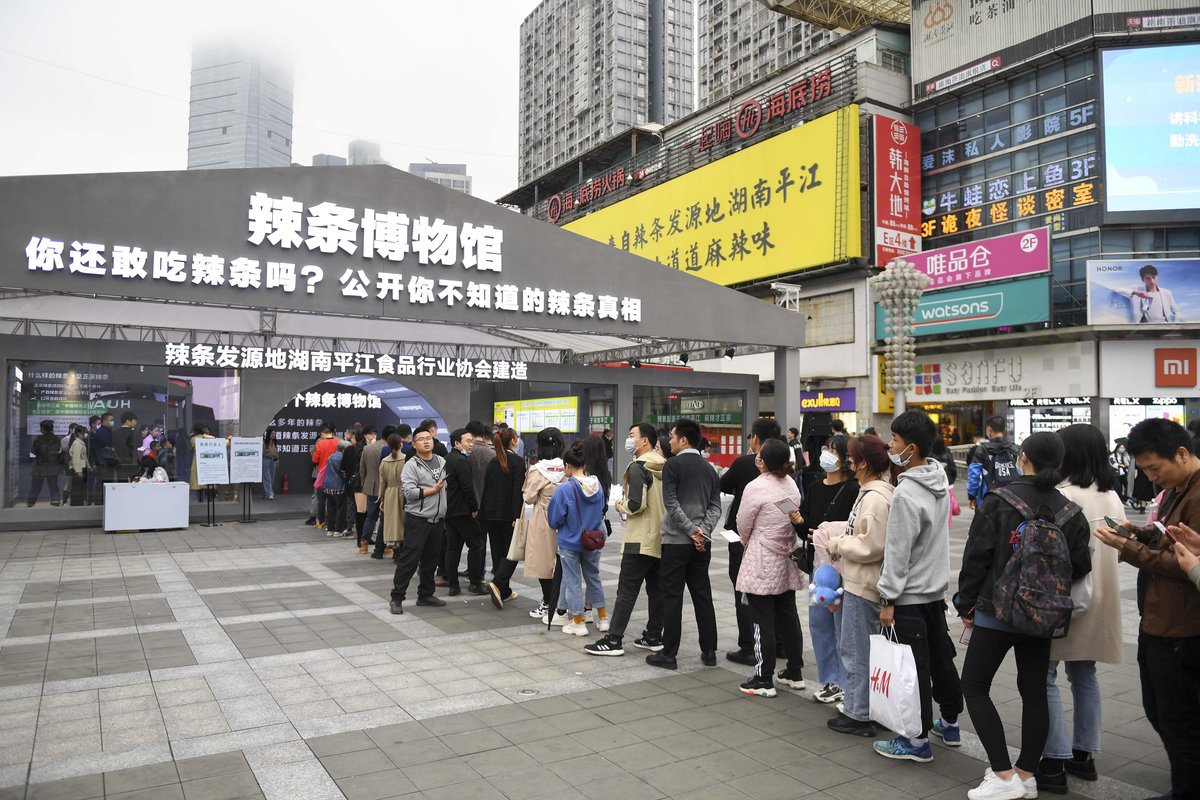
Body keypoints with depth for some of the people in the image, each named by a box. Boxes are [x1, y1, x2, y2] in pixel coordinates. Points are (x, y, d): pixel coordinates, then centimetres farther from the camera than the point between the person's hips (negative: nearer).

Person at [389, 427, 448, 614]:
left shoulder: (442, 462, 11)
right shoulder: (411, 465, -9)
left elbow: (447, 486, 21)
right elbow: (409, 492, -19)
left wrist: (446, 511, 14)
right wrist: (433, 490, -14)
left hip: (437, 519, 6)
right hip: (417, 519, -6)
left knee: (431, 559, 13)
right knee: (409, 560, -5)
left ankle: (425, 595, 25)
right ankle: (396, 598, 3)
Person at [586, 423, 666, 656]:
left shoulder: (638, 467, -14)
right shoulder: (663, 467, 10)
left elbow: (636, 504, -22)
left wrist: (620, 504, -2)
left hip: (640, 540, -8)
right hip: (661, 539, 8)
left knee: (627, 591, -4)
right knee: (656, 589, 11)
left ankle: (614, 640, -2)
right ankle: (653, 637, 18)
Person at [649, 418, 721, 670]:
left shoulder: (673, 464, -7)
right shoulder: (708, 468, 11)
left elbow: (671, 504, -15)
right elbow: (715, 507, 5)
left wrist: (692, 531, -11)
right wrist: (702, 531, -3)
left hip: (676, 541, -6)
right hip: (701, 543, 6)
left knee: (672, 597, 0)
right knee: (702, 595, 11)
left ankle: (669, 654, 4)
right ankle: (709, 652, 15)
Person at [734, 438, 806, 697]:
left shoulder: (756, 487, -17)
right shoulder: (791, 484, 3)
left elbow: (743, 526, -8)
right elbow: (797, 519, 11)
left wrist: (746, 541, 13)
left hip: (762, 564, -7)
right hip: (787, 560, 7)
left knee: (763, 622, 1)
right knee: (788, 617, 16)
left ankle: (764, 680, 8)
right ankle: (795, 673, 26)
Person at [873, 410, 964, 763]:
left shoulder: (906, 493, -24)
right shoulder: (940, 480, 2)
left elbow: (898, 552, -21)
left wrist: (888, 598, -14)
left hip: (910, 594, -9)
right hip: (936, 587, 9)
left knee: (914, 667, 1)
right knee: (941, 657, 20)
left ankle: (917, 740, 10)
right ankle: (950, 722, 34)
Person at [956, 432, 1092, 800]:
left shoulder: (997, 502, -12)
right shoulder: (1069, 511, -2)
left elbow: (976, 558, -11)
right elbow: (1081, 565, 0)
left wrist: (966, 605, -1)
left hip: (996, 611, -4)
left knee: (974, 687, 6)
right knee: (1034, 692, 14)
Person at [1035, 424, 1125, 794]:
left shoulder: (1062, 495, -18)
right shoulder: (1112, 496, 8)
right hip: (1100, 595, 9)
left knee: (1044, 677, -2)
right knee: (1084, 674, 17)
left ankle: (1056, 763, -1)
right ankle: (1084, 755, 26)